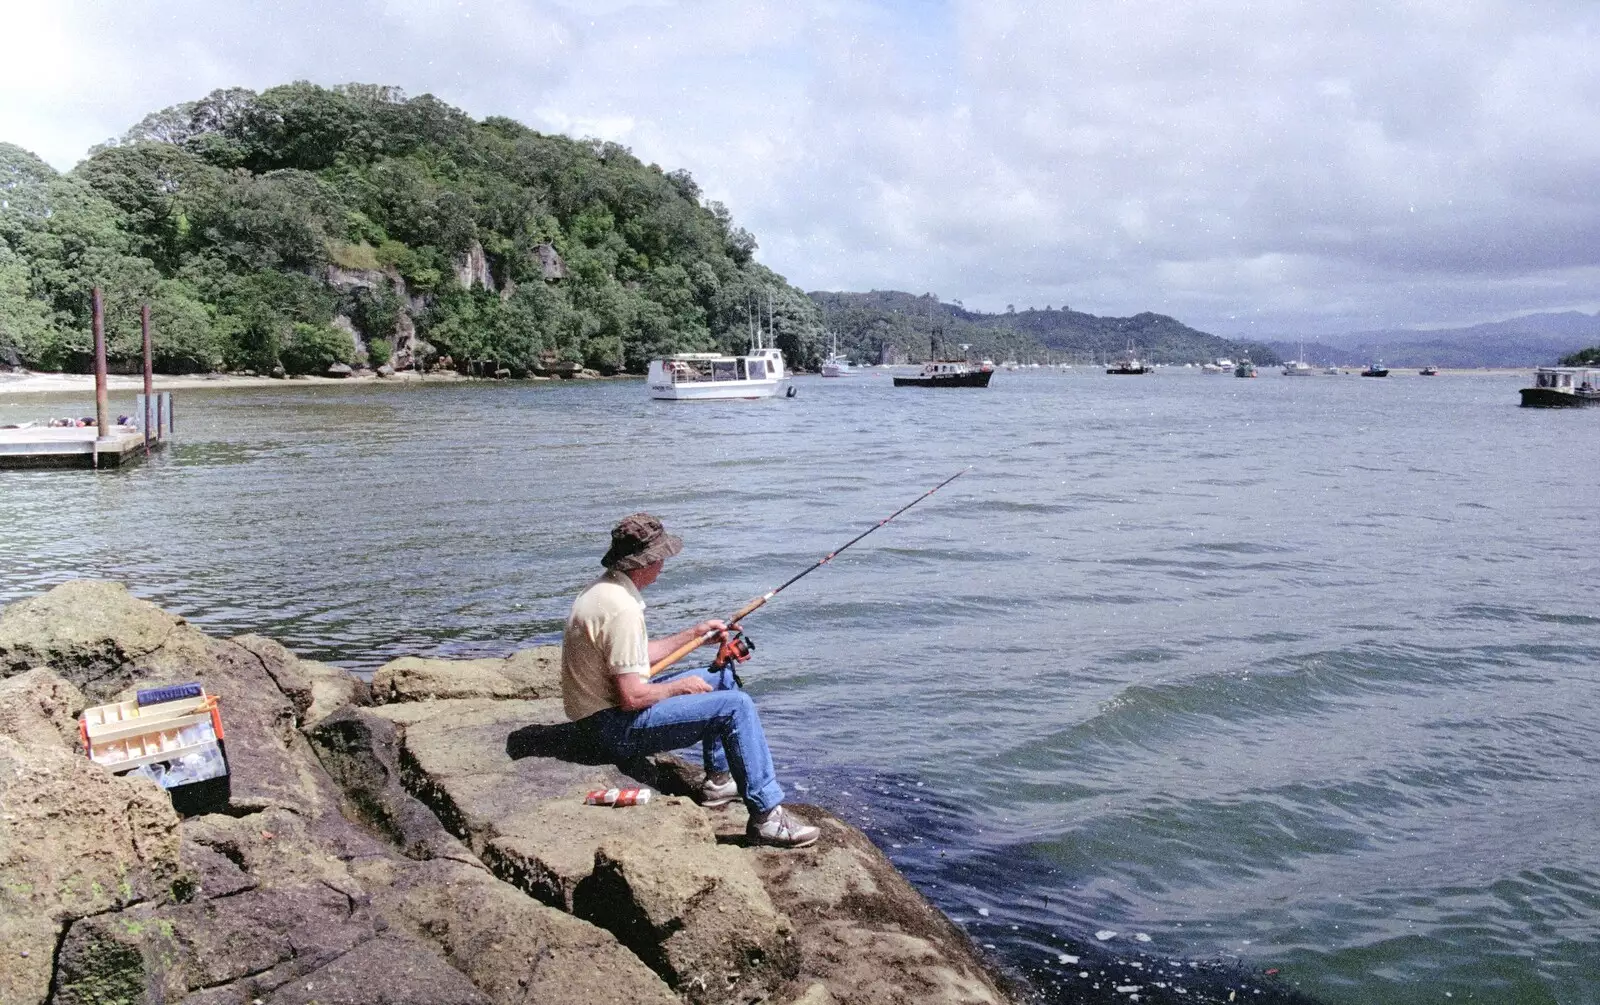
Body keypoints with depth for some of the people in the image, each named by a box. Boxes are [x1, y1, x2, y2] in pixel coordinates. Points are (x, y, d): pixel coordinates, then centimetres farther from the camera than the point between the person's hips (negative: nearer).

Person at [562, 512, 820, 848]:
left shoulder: (601, 589, 7)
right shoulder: (621, 609, -26)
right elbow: (631, 697, -27)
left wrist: (692, 635, 15)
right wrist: (680, 686, -9)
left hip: (606, 706, 11)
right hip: (617, 726, -11)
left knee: (722, 677, 20)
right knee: (736, 705, -17)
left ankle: (719, 780, 26)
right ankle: (766, 816, -14)